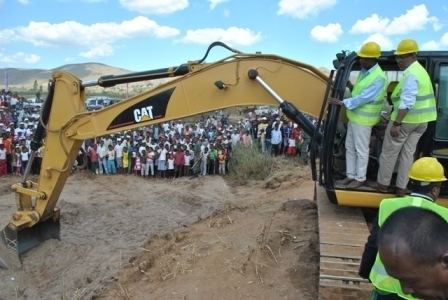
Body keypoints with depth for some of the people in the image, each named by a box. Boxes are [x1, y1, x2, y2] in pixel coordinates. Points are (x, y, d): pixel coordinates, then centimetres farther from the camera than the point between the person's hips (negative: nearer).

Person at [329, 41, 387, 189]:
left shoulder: (378, 78, -21)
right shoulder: (364, 71, 8)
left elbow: (363, 98, -25)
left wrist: (342, 103, -23)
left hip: (363, 119, -9)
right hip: (354, 116, 9)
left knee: (361, 150, 3)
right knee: (349, 147, 15)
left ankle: (360, 178, 17)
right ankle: (350, 175, 26)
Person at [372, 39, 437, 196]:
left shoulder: (411, 74, -19)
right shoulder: (421, 70, 14)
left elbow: (407, 103, -26)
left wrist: (396, 124, -26)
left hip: (406, 119, -9)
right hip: (421, 120, 9)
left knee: (389, 152, 5)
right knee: (408, 153, 12)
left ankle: (383, 183, 16)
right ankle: (401, 187, 18)